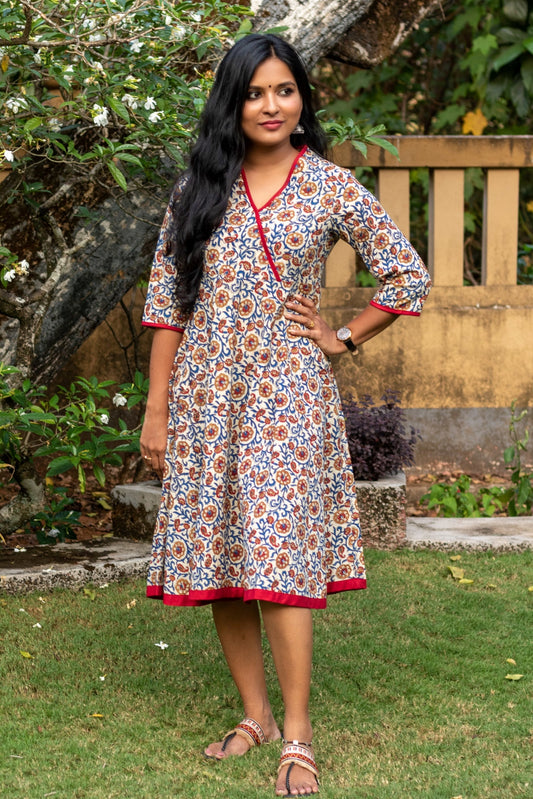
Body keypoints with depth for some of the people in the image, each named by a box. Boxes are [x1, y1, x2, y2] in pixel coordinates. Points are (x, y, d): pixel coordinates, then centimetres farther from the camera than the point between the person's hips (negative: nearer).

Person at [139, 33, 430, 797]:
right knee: (216, 558, 6)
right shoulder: (198, 189, 6)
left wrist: (342, 339, 2)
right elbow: (166, 303, 6)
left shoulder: (331, 187, 1)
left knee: (278, 557, -10)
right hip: (206, 394, 3)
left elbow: (409, 277, 6)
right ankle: (255, 714, 19)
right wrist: (156, 410, 2)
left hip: (288, 391, -3)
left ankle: (297, 735, -5)